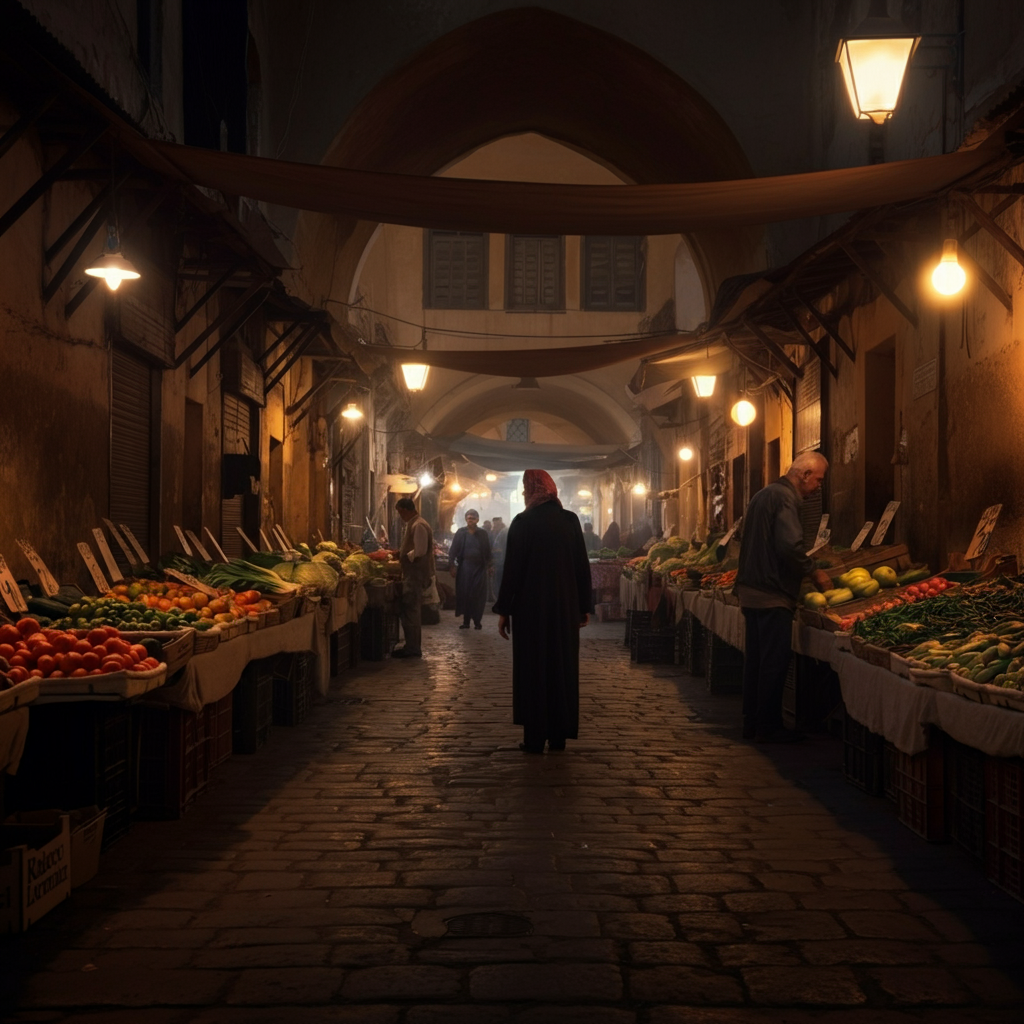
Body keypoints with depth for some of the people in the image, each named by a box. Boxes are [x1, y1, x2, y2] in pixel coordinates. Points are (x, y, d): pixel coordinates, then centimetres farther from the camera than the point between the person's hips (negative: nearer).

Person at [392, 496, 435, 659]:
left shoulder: (418, 525, -17)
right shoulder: (413, 524, 15)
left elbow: (419, 551, -24)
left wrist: (404, 557, -11)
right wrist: (400, 553, 10)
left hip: (415, 575, -10)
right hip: (413, 574, 10)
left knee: (410, 611, -6)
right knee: (411, 610, 14)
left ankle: (412, 648, -1)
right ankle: (412, 646, 21)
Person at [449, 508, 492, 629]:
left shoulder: (482, 534, 5)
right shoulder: (461, 533, 2)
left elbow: (487, 551, 8)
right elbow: (453, 550, 1)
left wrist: (488, 566, 1)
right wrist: (453, 566, -6)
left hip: (479, 568, 0)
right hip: (464, 567, 0)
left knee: (478, 595, -1)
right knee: (464, 593, 0)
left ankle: (477, 620, 7)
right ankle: (466, 620, 6)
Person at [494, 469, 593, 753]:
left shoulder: (522, 523, -10)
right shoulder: (570, 521, 0)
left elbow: (512, 569, -9)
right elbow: (582, 567, 2)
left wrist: (503, 610, -4)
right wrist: (584, 607, 10)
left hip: (530, 607, -3)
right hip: (566, 607, 3)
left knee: (532, 668, 5)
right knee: (562, 666, 11)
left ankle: (535, 738, 6)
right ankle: (559, 736, 15)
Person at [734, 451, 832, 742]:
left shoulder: (764, 494, 18)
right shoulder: (785, 497, -14)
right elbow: (791, 546, -26)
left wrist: (805, 571, 22)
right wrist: (813, 573, -11)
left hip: (751, 591, 10)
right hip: (772, 595, -10)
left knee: (755, 659, 14)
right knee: (775, 661, -4)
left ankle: (752, 724, 20)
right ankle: (768, 727, 1)